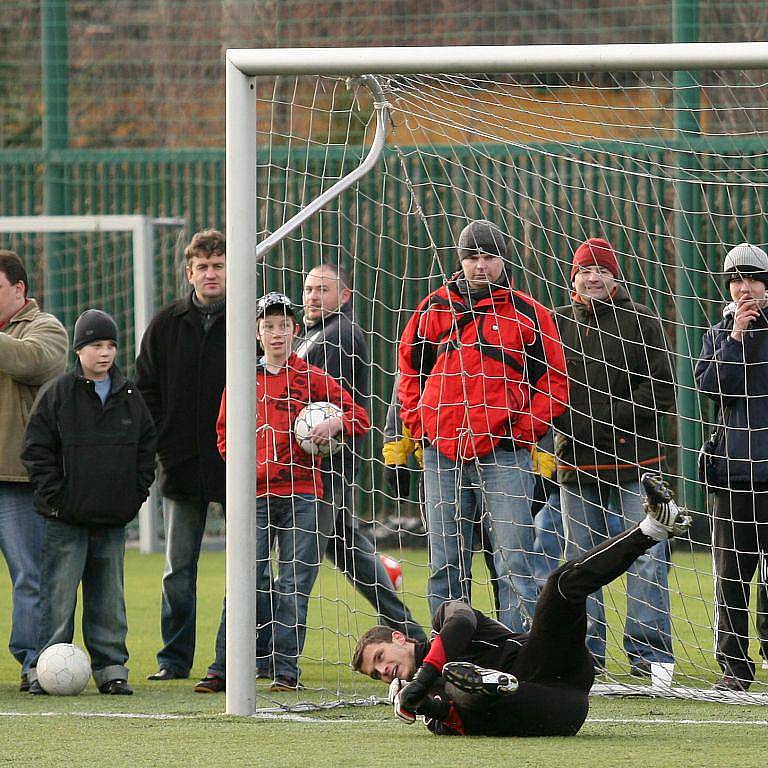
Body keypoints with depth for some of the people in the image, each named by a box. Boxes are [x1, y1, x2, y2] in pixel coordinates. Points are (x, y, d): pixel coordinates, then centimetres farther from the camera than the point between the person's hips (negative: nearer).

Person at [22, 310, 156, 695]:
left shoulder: (130, 396, 9)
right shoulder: (58, 393, -3)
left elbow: (146, 446, 16)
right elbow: (36, 449, -4)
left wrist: (137, 493, 5)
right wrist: (55, 496, -10)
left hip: (114, 519, 4)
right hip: (66, 519, -4)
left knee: (109, 598, 8)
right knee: (59, 595, -3)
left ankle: (111, 668, 13)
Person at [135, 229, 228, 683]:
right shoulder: (167, 325, 7)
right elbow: (146, 389, 11)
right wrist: (163, 443, 0)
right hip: (182, 466, 3)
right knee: (179, 568, 6)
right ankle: (175, 659, 13)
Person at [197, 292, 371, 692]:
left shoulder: (312, 379, 6)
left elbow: (360, 417, 6)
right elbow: (225, 433, 19)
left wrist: (334, 424, -13)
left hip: (300, 495, -1)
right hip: (255, 495, 1)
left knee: (293, 586, -1)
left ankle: (285, 671, 3)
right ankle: (224, 669, -3)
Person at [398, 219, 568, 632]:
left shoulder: (528, 314, 4)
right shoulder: (435, 308, 11)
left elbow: (554, 382, 4)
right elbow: (410, 368, 18)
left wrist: (523, 431, -6)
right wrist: (418, 423, 6)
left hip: (503, 452, -3)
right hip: (441, 452, 3)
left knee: (513, 561, -8)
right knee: (444, 562, 7)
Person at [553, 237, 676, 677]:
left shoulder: (641, 321, 3)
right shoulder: (558, 323, 11)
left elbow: (662, 389, -3)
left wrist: (612, 422, -11)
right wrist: (568, 424, -4)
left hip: (634, 459, -3)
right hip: (576, 461, 3)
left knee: (645, 558, -5)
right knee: (581, 560, 8)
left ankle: (649, 651, -1)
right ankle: (586, 652, 15)